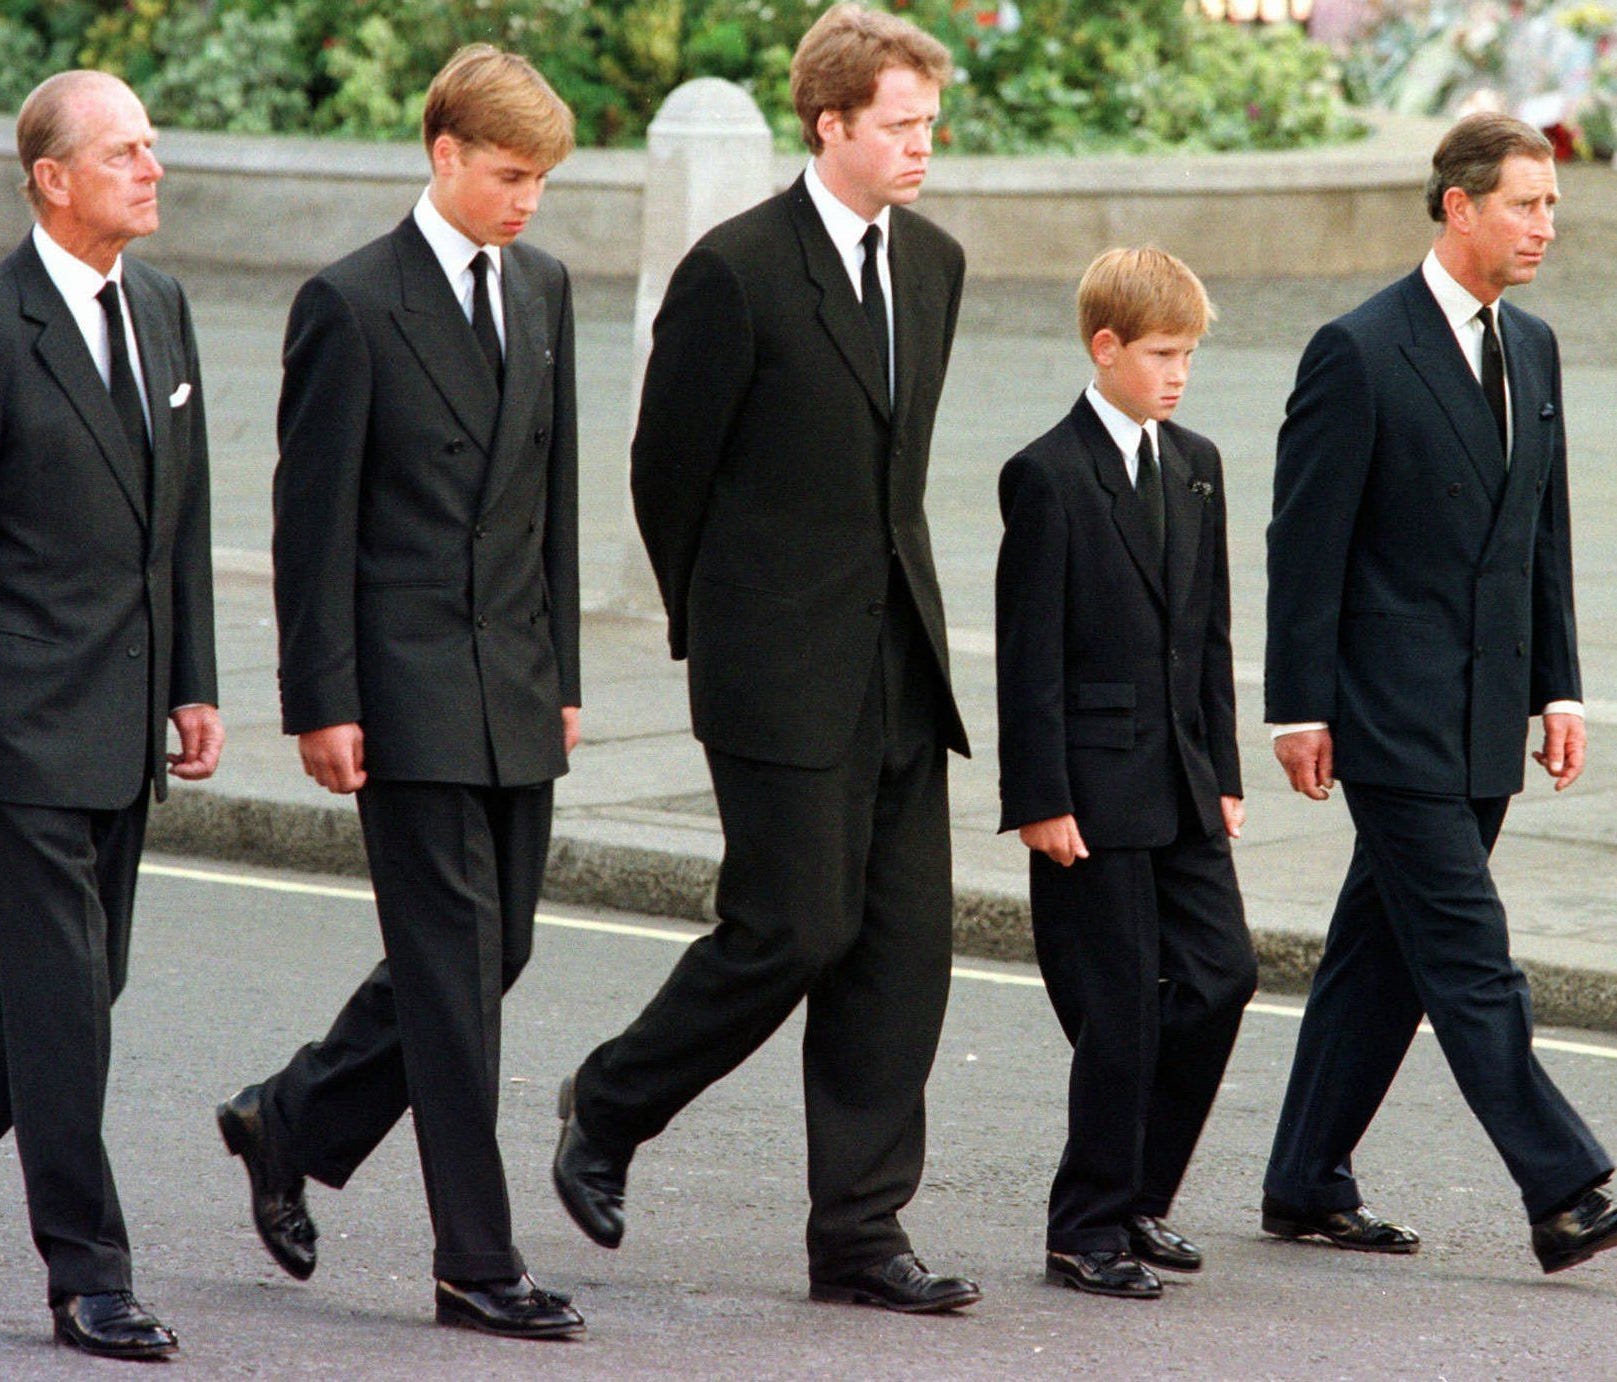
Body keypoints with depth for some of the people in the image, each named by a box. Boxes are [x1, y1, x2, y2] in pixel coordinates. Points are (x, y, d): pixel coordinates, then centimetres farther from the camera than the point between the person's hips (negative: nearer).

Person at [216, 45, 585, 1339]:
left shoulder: (543, 288, 11)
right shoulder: (353, 305, -9)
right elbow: (313, 521, -9)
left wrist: (561, 669, 14)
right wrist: (323, 702, -12)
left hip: (516, 691, 7)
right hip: (409, 690, -7)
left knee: (494, 946, 10)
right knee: (454, 963, -5)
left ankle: (291, 1124, 29)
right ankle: (477, 1262, 0)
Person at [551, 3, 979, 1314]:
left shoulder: (933, 263, 11)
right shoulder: (737, 271, -12)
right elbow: (667, 468, -4)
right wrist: (715, 626, 6)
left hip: (901, 662, 7)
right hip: (784, 668, -7)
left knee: (905, 937, 3)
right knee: (795, 927, -7)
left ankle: (859, 1231, 8)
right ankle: (609, 1108, 17)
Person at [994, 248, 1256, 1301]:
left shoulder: (1197, 465, 12)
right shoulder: (1050, 476, -9)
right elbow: (1030, 652, -11)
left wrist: (1223, 772, 12)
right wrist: (1039, 799, -15)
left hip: (1181, 781, 7)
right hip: (1094, 787, -7)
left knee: (1221, 974, 3)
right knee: (1120, 1007, -5)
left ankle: (1137, 1198, 18)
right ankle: (1089, 1228, 6)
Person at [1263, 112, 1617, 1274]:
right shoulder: (1359, 353, -9)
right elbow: (1307, 543, -9)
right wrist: (1300, 708, -11)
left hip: (1484, 718, 7)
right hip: (1392, 713, -7)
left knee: (1388, 951, 11)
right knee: (1469, 955, -9)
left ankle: (1308, 1186, 18)